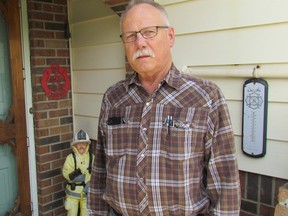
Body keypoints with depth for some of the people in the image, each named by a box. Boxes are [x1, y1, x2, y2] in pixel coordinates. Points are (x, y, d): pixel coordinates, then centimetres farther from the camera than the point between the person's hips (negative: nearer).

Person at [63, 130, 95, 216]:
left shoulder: (91, 157, -5)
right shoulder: (70, 158, -11)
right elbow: (66, 174, -14)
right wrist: (75, 173, -30)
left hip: (87, 191, 2)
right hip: (73, 191, -2)